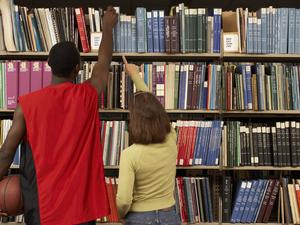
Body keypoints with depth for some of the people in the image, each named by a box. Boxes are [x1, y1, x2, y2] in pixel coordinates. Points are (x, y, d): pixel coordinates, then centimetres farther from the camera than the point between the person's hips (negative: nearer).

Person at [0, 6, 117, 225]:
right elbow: (104, 60, 13)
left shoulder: (27, 104, -10)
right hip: (81, 200, 1)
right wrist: (108, 26, 29)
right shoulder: (88, 95, -6)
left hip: (41, 202, -1)